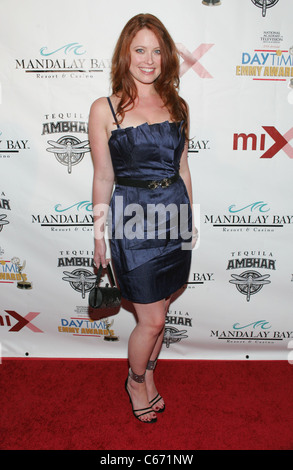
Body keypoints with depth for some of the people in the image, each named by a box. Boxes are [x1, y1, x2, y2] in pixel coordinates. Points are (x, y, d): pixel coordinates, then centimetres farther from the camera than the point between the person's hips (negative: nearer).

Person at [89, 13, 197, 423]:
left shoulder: (176, 105, 8)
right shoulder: (105, 109, -4)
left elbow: (182, 166, 13)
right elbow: (103, 178, -3)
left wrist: (190, 216, 14)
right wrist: (99, 235, 0)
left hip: (174, 212, 4)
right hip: (133, 219, -4)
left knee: (157, 312, 17)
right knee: (152, 320, 4)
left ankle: (148, 376, 42)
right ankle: (136, 381, 35)